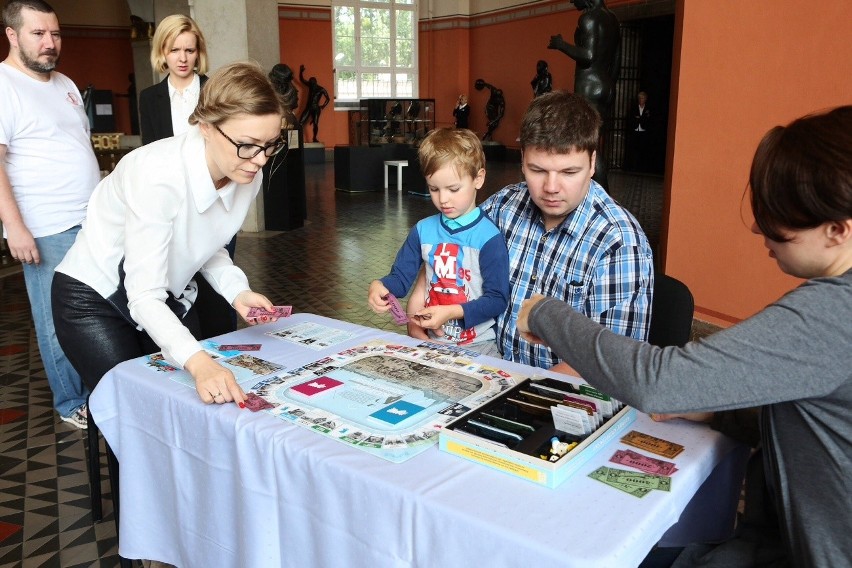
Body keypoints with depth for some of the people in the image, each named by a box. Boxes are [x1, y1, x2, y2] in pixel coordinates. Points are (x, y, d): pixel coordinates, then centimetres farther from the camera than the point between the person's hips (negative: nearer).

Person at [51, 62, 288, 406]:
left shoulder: (247, 177, -14)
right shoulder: (159, 175, -34)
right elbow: (144, 297, -35)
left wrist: (236, 291, -15)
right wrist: (197, 361, -50)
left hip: (167, 297, 6)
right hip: (94, 298, -6)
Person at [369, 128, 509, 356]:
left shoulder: (489, 237, -10)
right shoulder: (423, 230, 6)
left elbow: (497, 299, -10)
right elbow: (401, 277, 10)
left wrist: (452, 312, -21)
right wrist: (380, 286, -12)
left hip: (479, 344, -3)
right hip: (433, 340, 3)